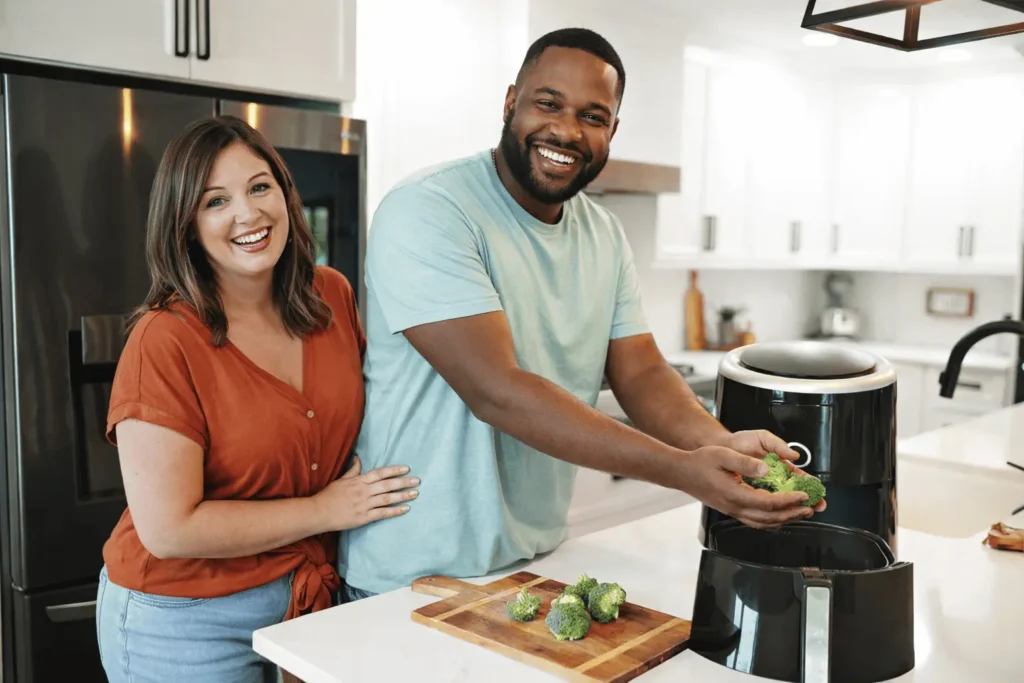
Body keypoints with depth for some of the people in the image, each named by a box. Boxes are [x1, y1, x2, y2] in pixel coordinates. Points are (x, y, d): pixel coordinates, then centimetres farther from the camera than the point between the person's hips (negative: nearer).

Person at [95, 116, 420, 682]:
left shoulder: (333, 296, -5)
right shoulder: (164, 342, -22)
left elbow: (365, 406, 14)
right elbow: (168, 529, -22)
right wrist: (323, 511, -16)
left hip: (311, 596, 5)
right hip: (186, 622, -4)